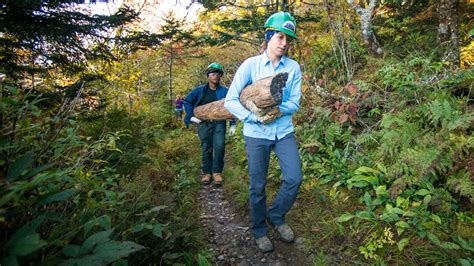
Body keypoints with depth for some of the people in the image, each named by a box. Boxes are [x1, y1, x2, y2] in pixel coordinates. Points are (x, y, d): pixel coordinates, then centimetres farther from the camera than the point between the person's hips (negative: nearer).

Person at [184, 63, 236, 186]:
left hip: (219, 123, -1)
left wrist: (232, 125, 3)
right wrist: (191, 116, 1)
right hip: (204, 123, 1)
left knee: (219, 146, -12)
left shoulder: (225, 91, 4)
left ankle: (217, 172, 5)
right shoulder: (200, 90, 4)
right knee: (206, 149, 6)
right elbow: (187, 101, 11)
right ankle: (207, 172, 20)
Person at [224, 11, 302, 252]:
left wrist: (279, 109, -20)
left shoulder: (293, 67, 1)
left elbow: (295, 103, 1)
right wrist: (255, 117, -21)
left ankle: (276, 216, 26)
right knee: (257, 187, 6)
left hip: (284, 132, 3)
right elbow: (230, 100, -9)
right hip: (256, 134, -2)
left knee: (294, 179, -3)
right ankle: (259, 231, 29)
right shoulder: (251, 65, -6)